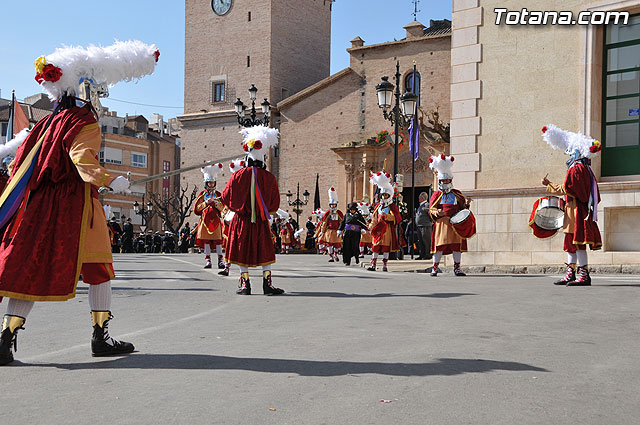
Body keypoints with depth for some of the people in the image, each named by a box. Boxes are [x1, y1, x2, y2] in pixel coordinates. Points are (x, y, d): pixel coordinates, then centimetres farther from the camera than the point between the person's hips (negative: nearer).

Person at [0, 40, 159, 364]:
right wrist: (109, 181, -33)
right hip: (75, 207, -8)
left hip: (39, 204, 8)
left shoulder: (47, 123, 19)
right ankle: (101, 337, 6)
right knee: (98, 269, 3)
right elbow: (84, 159, -23)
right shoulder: (85, 123, -6)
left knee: (29, 269, 4)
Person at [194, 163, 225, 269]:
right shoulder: (202, 194, 9)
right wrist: (206, 203, -9)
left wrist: (217, 203, -11)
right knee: (206, 240, -3)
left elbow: (223, 208, 7)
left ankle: (220, 260, -3)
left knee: (218, 239, -5)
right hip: (205, 220, 0)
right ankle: (207, 260, 1)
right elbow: (196, 209, 4)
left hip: (216, 220, 0)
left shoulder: (218, 194, 10)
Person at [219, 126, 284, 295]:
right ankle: (267, 283, 5)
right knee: (265, 251, 8)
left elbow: (226, 198, 1)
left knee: (243, 251, 8)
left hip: (242, 220, 0)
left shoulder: (238, 175, -7)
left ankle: (245, 284, 9)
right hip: (261, 222, 0)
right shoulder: (269, 178, -6)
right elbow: (275, 204, 2)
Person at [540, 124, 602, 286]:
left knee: (577, 242, -10)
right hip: (584, 210, 10)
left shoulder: (575, 169, -12)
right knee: (570, 242, 13)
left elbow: (564, 190, -15)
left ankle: (584, 274, -10)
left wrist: (548, 185, -4)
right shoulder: (586, 170, 18)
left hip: (576, 211, -10)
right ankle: (571, 274, 16)